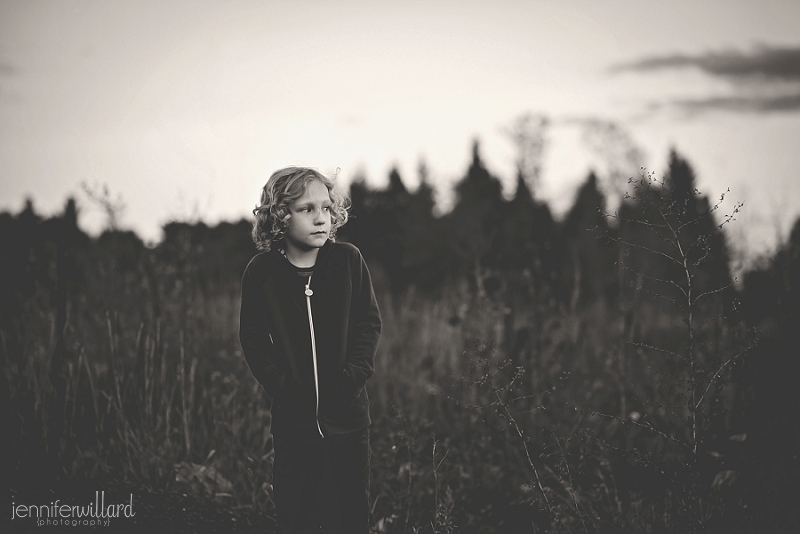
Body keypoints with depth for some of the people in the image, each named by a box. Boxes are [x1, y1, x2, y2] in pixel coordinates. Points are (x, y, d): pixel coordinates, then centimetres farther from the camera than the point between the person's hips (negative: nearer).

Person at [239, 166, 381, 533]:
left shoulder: (348, 260, -2)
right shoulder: (261, 272, -4)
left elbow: (369, 324, 0)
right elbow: (253, 340, -2)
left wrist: (352, 376, -11)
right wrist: (282, 386, -13)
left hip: (347, 412, 1)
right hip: (294, 417, 0)